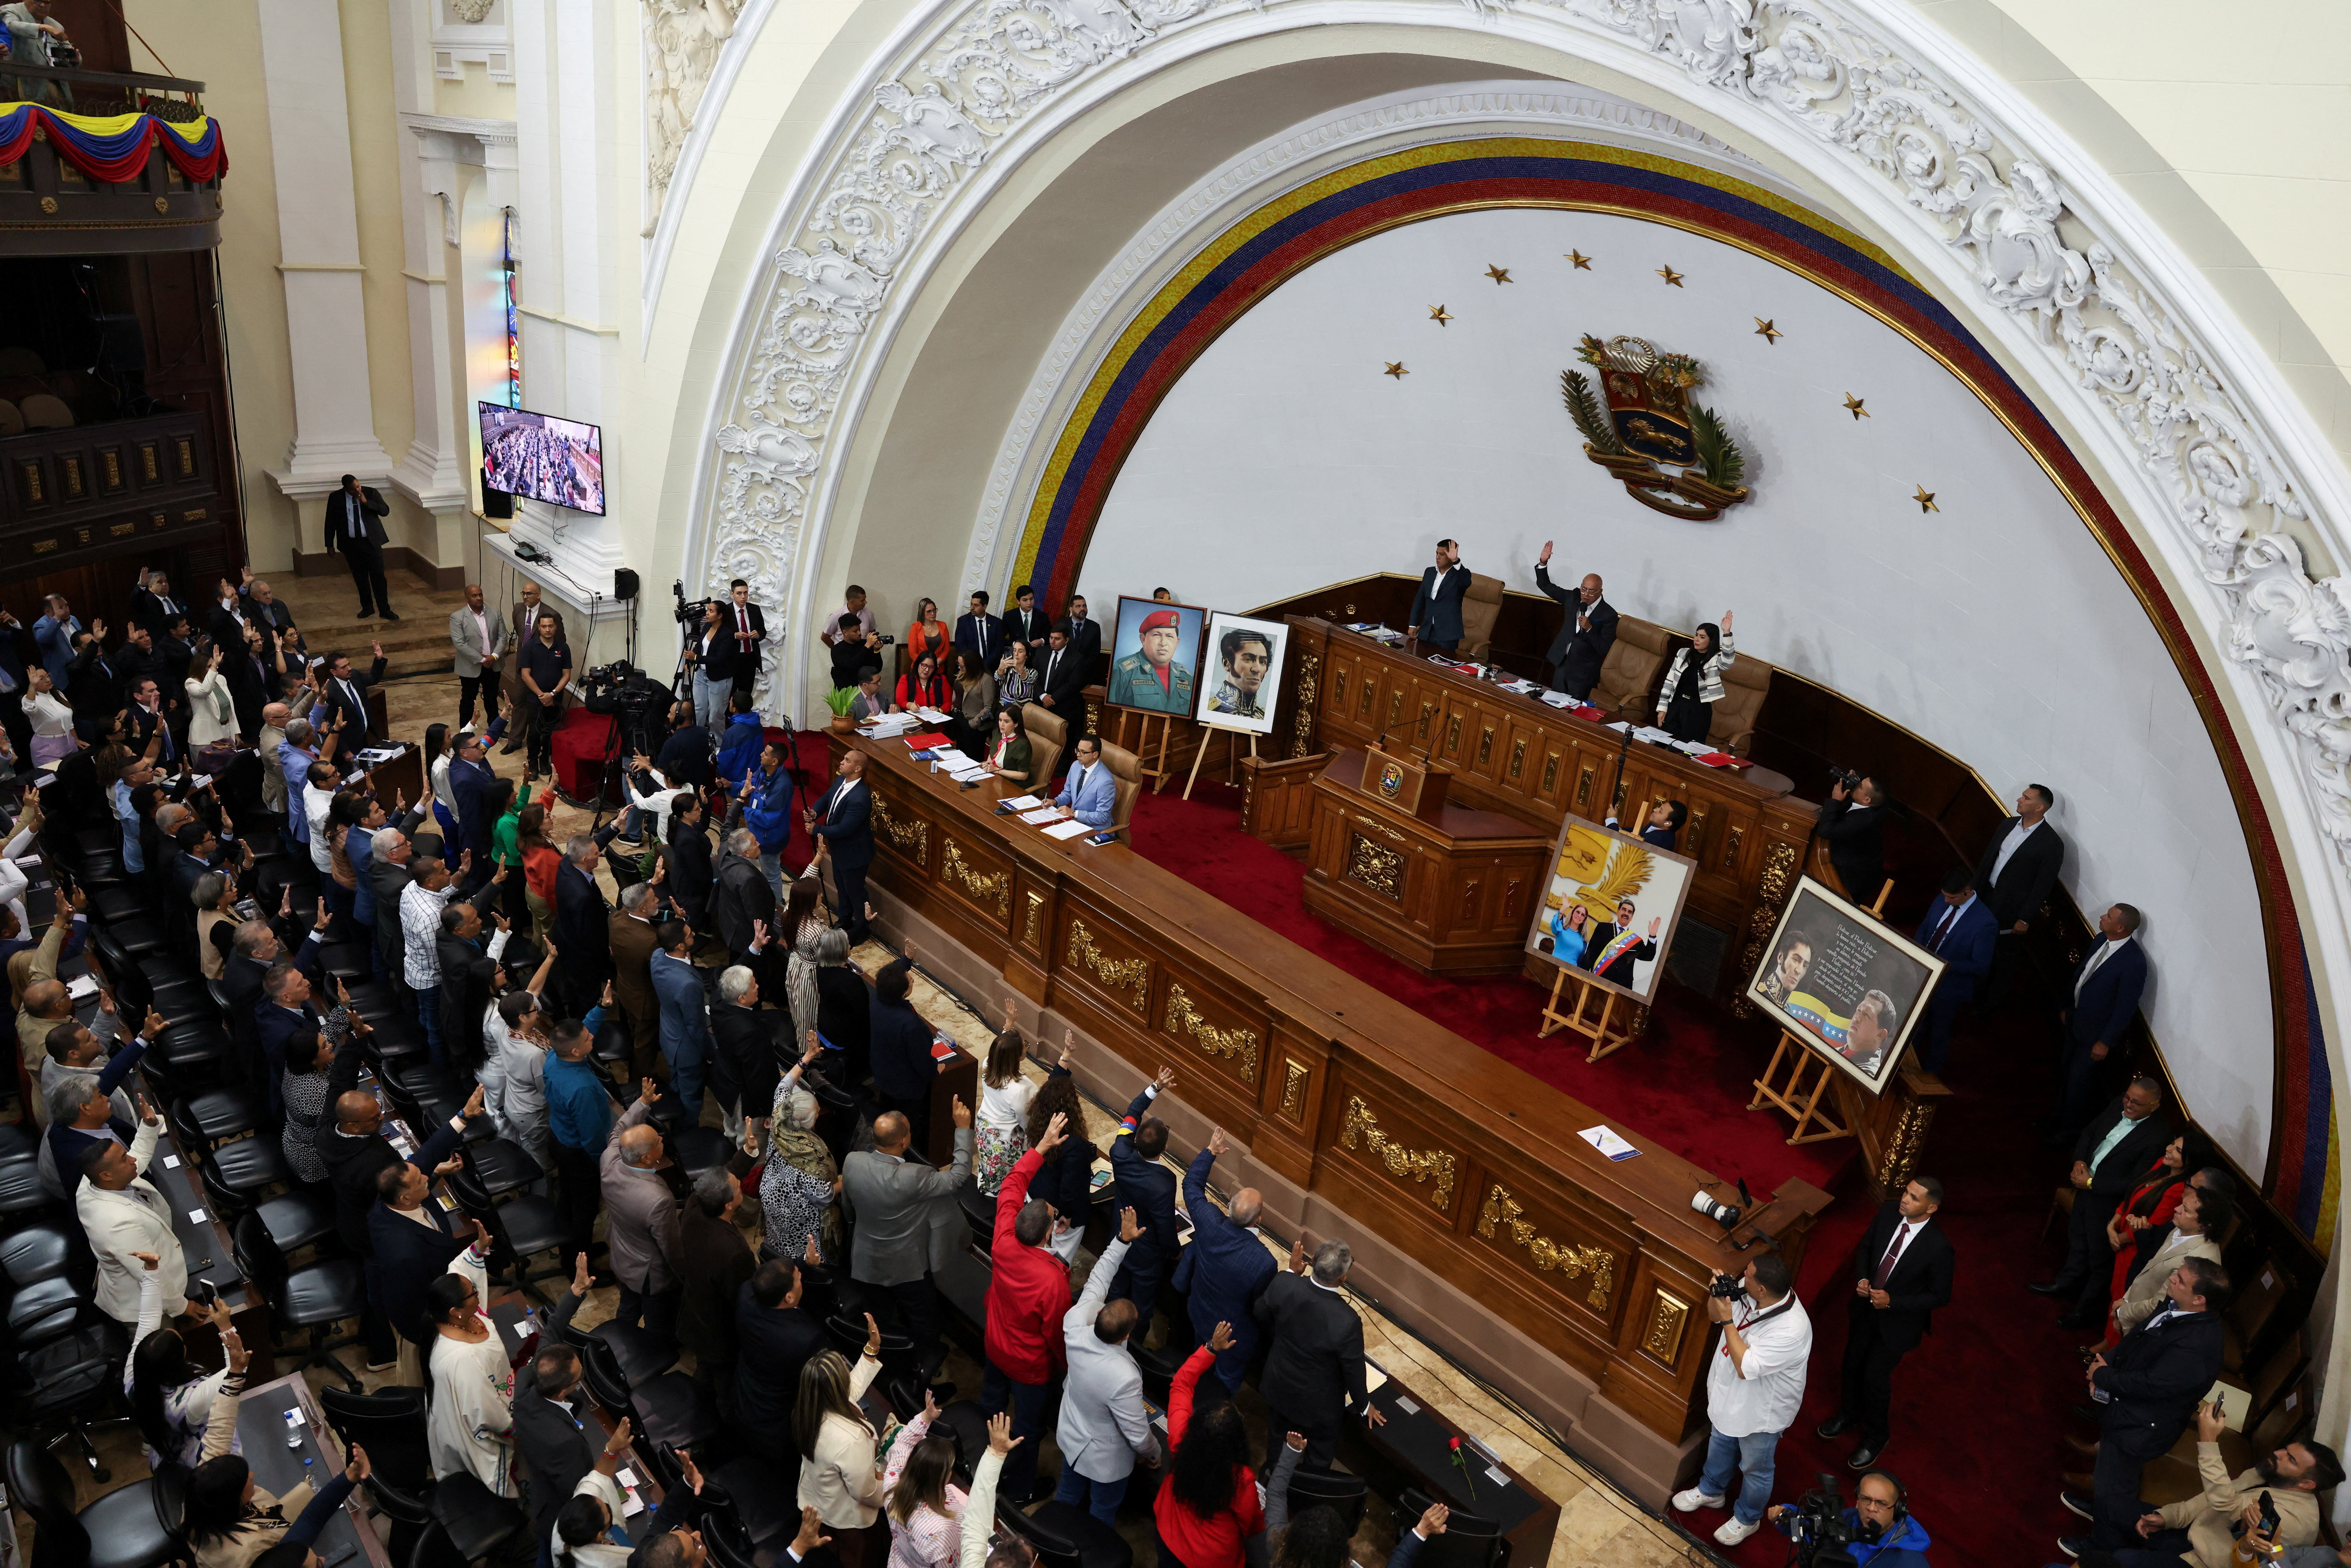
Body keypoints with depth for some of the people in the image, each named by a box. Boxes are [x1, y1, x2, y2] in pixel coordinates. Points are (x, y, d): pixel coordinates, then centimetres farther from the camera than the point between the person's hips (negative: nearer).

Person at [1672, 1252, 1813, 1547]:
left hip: (1761, 1412, -7)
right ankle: (1711, 1491, 59)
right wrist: (1717, 1293, -23)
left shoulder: (1791, 1329, -41)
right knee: (1719, 1446, 32)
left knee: (1754, 1468, 23)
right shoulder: (1746, 1293, -21)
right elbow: (1715, 1314, -2)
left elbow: (1746, 1367, -37)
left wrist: (1728, 1320, -37)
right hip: (1729, 1395, 7)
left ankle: (1747, 1519, 49)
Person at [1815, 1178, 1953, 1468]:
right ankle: (1848, 1415, 52)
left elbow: (1940, 1297, -18)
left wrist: (1892, 1301, -25)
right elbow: (1866, 1246, 3)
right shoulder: (1888, 1212, -17)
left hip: (1898, 1321, -5)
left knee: (1875, 1378, 9)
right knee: (1852, 1364, 23)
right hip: (1865, 1307, 5)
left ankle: (1875, 1439, 37)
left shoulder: (1938, 1247, -31)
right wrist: (1861, 1278, -13)